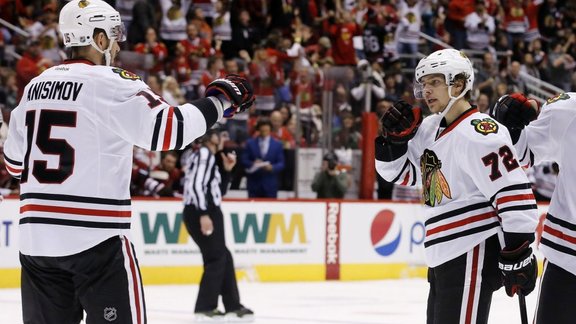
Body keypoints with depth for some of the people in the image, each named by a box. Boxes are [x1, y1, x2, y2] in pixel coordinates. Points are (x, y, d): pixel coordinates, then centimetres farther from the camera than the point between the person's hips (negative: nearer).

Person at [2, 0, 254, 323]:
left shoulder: (35, 86, 12)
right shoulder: (111, 83, -9)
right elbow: (170, 129, -17)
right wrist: (219, 101, -5)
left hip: (36, 235, 7)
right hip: (95, 237, -6)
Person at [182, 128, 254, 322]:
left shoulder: (211, 157, 23)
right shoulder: (205, 153, -7)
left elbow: (219, 191, 23)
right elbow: (197, 185, -20)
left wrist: (226, 170, 11)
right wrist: (204, 214, -26)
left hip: (207, 212, 10)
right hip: (201, 212, -10)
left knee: (224, 258, 14)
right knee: (216, 258, -10)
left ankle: (233, 306, 19)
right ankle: (205, 308, -12)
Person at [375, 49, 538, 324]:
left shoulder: (478, 133, -16)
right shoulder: (429, 129, 13)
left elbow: (513, 192, -20)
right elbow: (400, 173, 24)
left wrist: (517, 256, -21)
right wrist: (394, 138, 3)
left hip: (473, 254, -10)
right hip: (444, 257, 10)